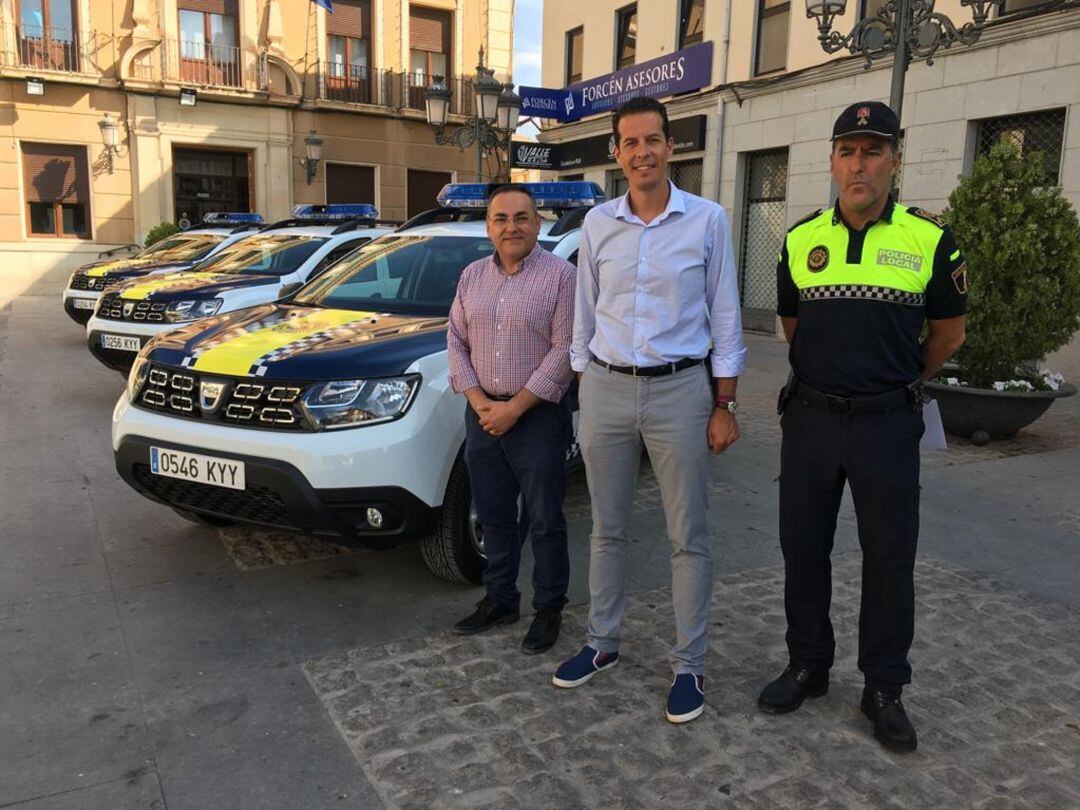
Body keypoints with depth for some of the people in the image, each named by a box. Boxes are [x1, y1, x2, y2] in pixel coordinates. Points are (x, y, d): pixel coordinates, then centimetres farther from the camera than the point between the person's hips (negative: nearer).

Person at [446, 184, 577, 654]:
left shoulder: (561, 275, -7)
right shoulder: (472, 276, 10)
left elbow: (564, 350, -13)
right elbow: (456, 341, 9)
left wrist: (514, 407, -16)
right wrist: (478, 400, -6)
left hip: (538, 417, -5)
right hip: (483, 415, 5)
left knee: (545, 522, 4)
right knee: (494, 518, 14)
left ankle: (549, 610, 20)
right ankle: (499, 601, 30)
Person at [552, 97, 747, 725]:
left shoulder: (708, 220, -2)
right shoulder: (597, 224, 6)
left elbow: (725, 317, 0)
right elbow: (585, 317, 11)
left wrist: (725, 405, -3)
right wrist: (584, 394, 9)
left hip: (679, 391, -3)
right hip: (606, 390, 3)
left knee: (689, 537, 5)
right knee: (608, 530, 13)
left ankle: (690, 665, 19)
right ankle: (603, 643, 30)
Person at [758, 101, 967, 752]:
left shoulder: (930, 241, -3)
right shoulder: (801, 239, 4)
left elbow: (949, 334, 8)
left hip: (887, 423, -2)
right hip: (810, 418, 3)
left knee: (890, 559, 6)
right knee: (803, 548, 10)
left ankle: (884, 687, 24)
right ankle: (807, 666, 29)